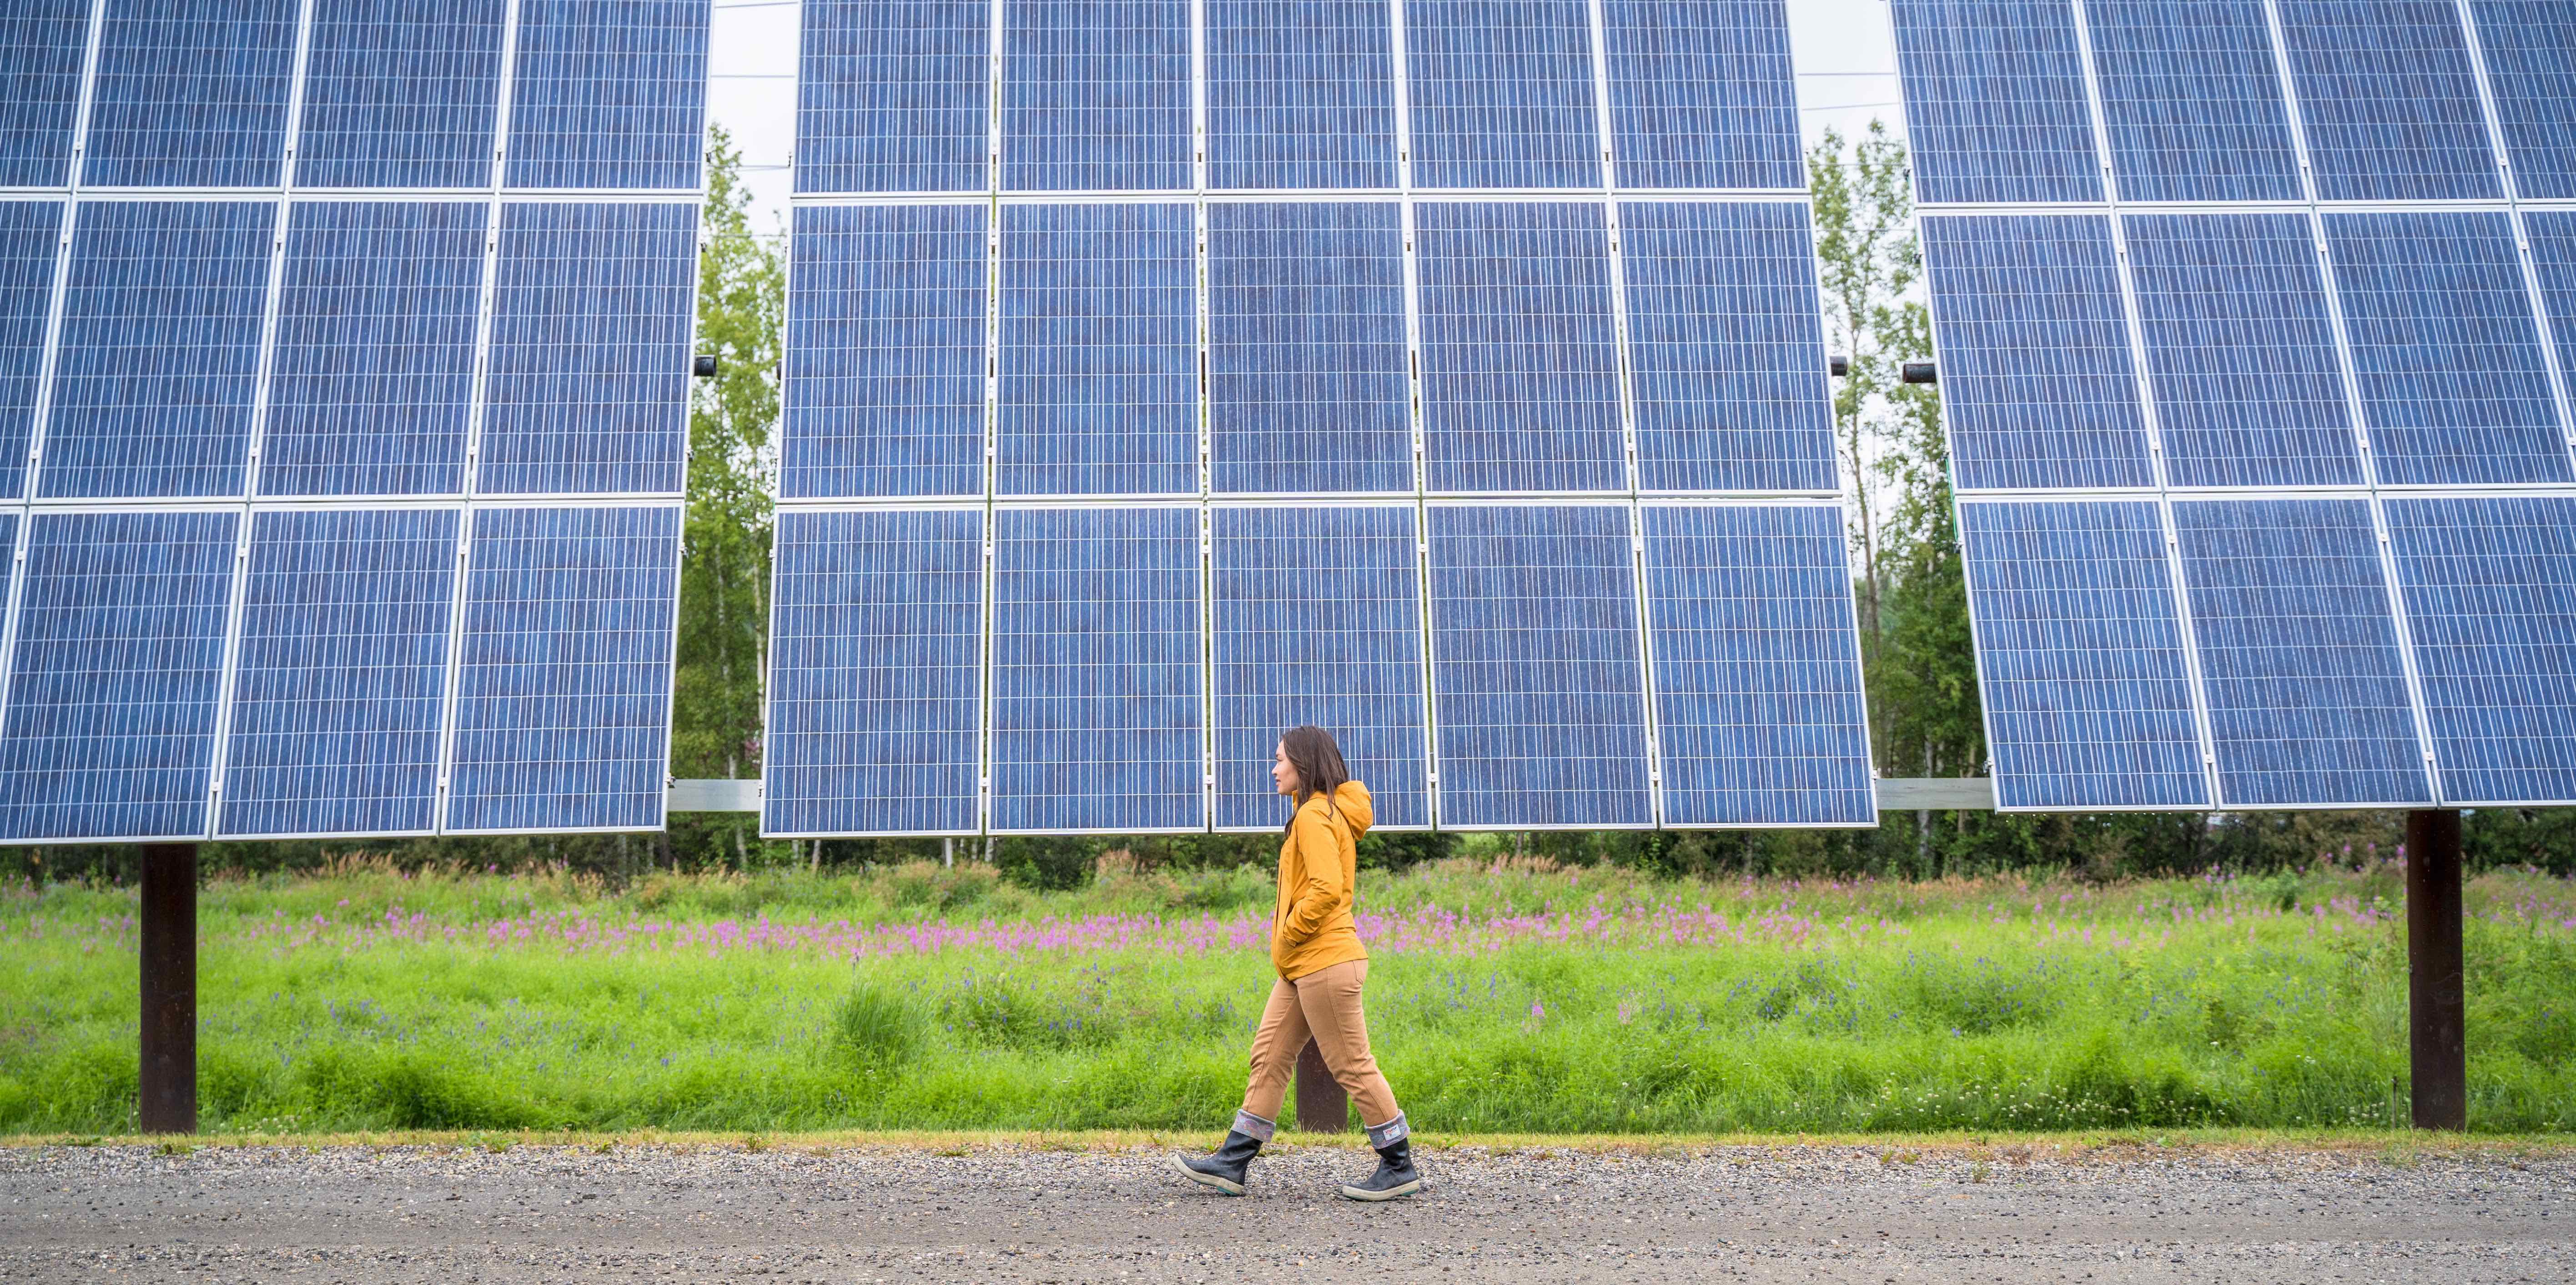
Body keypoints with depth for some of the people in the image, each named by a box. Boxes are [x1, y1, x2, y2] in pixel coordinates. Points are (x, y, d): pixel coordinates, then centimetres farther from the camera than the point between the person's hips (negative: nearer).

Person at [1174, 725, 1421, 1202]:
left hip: (1324, 963, -11)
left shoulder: (1313, 817, -14)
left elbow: (1327, 890, -25)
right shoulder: (1329, 814, 18)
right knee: (1270, 1057, 9)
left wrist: (1287, 933, -14)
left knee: (1352, 1065, -4)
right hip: (1303, 966, 11)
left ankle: (1400, 1168, 4)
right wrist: (1286, 939, 15)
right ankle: (1232, 1163, 12)